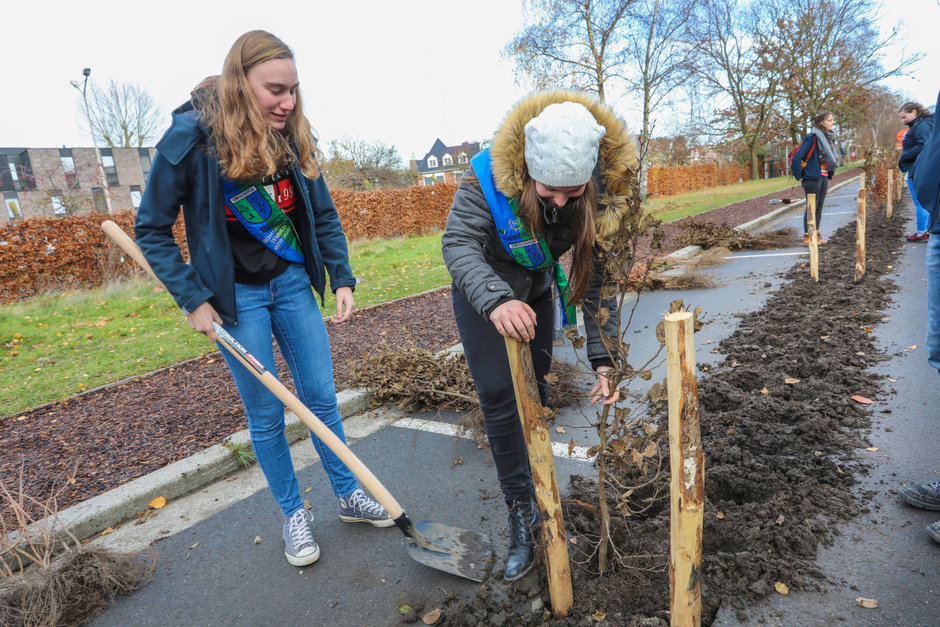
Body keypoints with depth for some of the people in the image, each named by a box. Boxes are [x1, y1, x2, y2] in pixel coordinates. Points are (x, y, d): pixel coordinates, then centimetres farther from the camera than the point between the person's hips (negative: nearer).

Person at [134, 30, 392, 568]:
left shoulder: (293, 137, -4)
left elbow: (324, 216, 6)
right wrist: (192, 299, -12)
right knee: (266, 414, 7)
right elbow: (152, 230, -7)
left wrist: (343, 279, -3)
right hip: (236, 296, -3)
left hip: (293, 282, 4)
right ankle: (294, 513, 27)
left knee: (322, 397, 10)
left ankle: (349, 495, 28)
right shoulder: (192, 138, -16)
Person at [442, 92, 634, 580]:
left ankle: (533, 484, 35)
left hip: (536, 287, 3)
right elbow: (458, 243, -33)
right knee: (499, 397, -6)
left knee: (534, 389, 12)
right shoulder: (489, 175, -35)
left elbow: (598, 277, -21)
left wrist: (603, 357, -27)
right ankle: (522, 513, 7)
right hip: (482, 286, -2)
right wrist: (495, 299, -53)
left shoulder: (604, 192, -26)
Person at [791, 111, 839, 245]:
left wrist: (830, 173, 17)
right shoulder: (812, 138, -14)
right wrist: (799, 176, -15)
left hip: (824, 177, 8)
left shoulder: (827, 138, 12)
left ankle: (816, 235, 15)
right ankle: (807, 236, 0)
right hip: (812, 178, -8)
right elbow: (796, 158, -19)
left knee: (819, 207, 10)